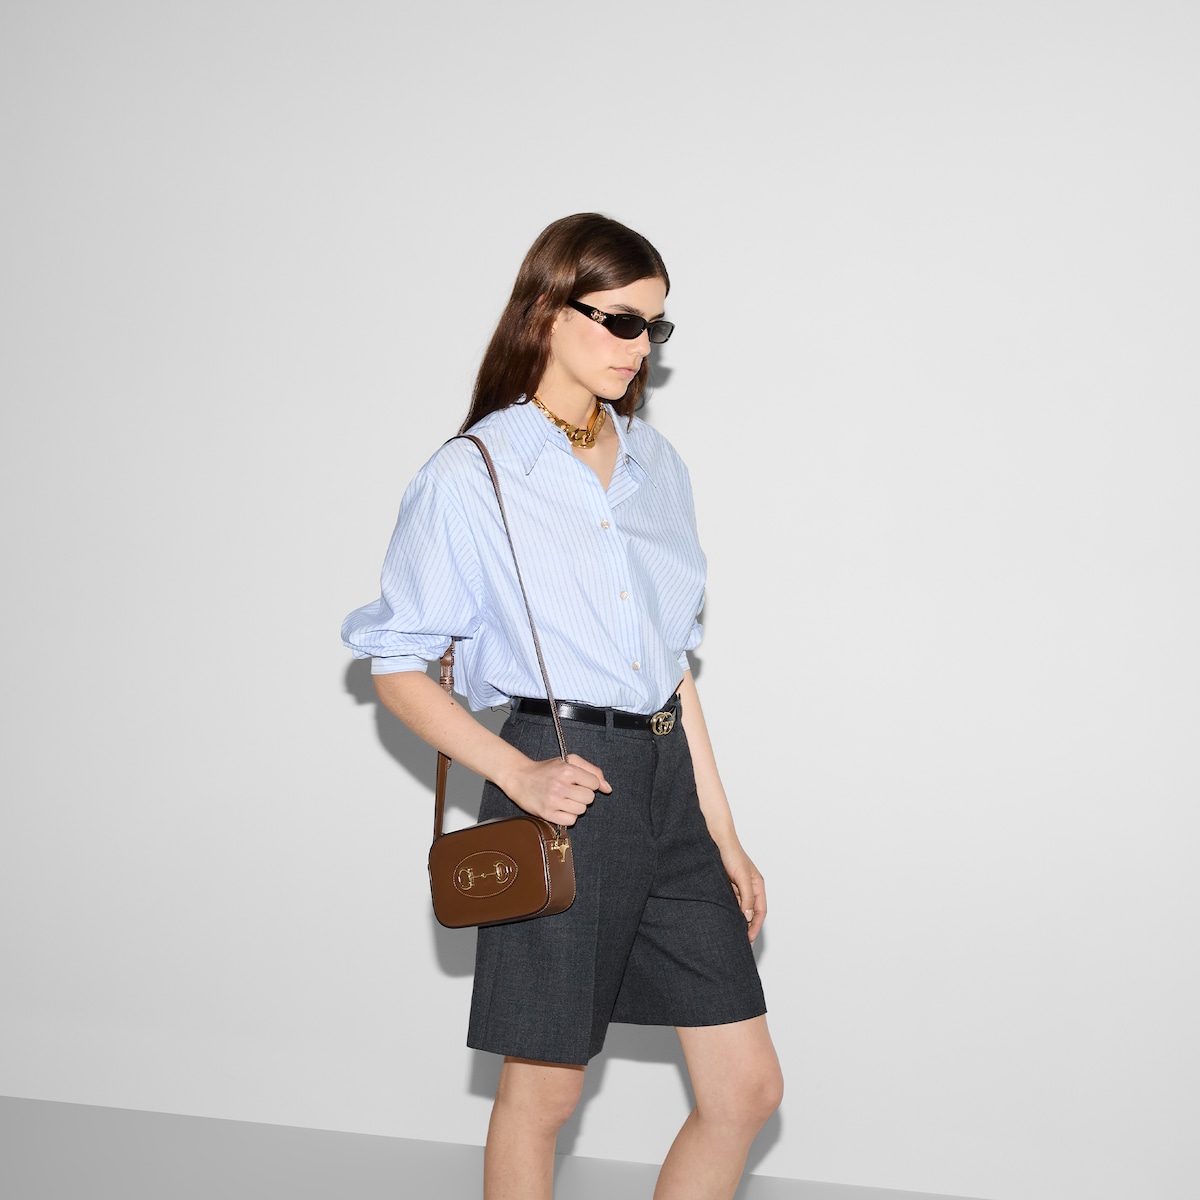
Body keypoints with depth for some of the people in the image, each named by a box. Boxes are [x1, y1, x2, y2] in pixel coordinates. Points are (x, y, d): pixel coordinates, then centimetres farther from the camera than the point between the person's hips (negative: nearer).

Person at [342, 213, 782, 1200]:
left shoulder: (654, 463, 12)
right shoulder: (472, 474, -5)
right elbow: (396, 664, -4)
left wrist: (721, 827, 14)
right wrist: (519, 775, -16)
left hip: (667, 782, 6)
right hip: (565, 788, -6)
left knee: (747, 1089, 6)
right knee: (544, 1090, 6)